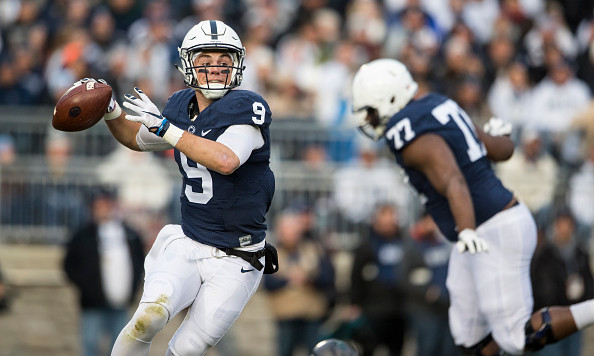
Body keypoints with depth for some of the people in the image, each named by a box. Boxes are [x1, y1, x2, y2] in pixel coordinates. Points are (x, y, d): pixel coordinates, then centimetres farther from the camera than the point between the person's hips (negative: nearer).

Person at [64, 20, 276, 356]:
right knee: (150, 315, -24)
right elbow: (138, 138, 27)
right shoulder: (182, 106, 6)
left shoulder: (248, 107, -12)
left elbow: (226, 161, -30)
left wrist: (163, 126, -25)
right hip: (187, 246, 3)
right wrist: (109, 110, 7)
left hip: (235, 262, -3)